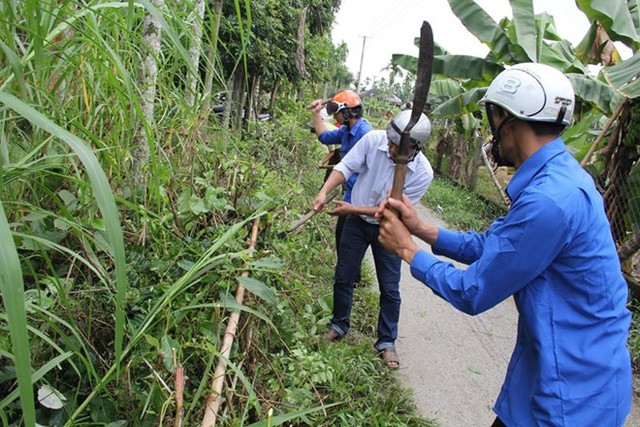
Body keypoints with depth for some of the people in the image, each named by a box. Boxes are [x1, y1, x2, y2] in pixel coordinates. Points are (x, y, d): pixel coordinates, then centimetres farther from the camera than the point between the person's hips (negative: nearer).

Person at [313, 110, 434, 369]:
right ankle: (339, 326, 34)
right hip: (356, 222, 2)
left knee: (390, 289, 5)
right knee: (343, 278, 11)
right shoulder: (373, 139, -21)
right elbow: (346, 167, -14)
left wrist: (352, 209, -22)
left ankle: (386, 342, 24)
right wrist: (324, 191, -30)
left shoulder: (422, 173, -25)